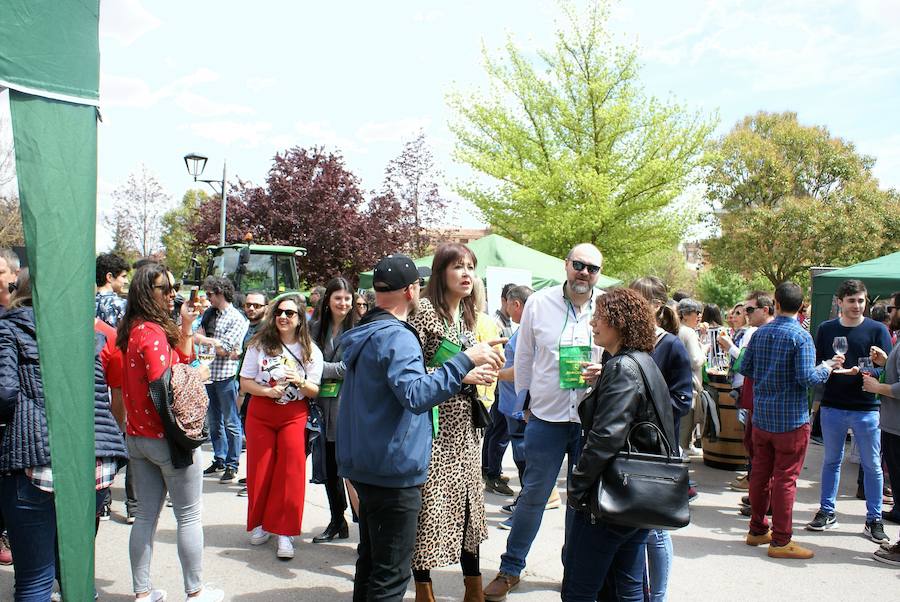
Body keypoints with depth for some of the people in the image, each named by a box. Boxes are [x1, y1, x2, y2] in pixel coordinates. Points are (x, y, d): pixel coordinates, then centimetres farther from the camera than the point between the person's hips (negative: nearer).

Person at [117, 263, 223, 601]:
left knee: (145, 516, 14)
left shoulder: (131, 330, 9)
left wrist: (186, 327, 5)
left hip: (137, 437, 9)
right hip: (167, 437, -9)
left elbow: (181, 360, 13)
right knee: (188, 517, 5)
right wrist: (199, 375, -12)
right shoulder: (153, 332, -20)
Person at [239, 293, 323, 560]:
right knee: (260, 471, 6)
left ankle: (284, 532, 5)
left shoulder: (310, 350, -2)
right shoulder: (259, 344, -1)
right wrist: (267, 391, -17)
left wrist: (300, 381, -22)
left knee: (291, 474, -5)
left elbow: (314, 391, -1)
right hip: (260, 414, 1)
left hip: (295, 416, -1)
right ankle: (260, 523, 26)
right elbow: (245, 382, 0)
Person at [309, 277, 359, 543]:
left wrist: (320, 369, -9)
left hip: (347, 405, -5)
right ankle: (337, 521, 25)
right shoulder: (316, 328, 11)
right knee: (329, 466, 12)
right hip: (324, 404, 5)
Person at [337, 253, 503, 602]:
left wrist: (461, 377, 13)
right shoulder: (396, 337, -19)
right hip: (394, 469, -10)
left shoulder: (366, 333, 12)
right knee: (391, 574, 0)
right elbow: (415, 395, -32)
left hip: (366, 465, 10)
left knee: (370, 560, 22)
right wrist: (464, 361, -28)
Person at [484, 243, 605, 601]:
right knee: (533, 495, 7)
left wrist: (604, 371, -15)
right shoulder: (539, 303, -2)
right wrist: (525, 400, 13)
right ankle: (510, 570, 24)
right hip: (546, 417, -1)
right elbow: (524, 357, 8)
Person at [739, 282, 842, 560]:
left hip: (761, 417, 6)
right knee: (785, 478, 2)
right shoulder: (800, 336, -14)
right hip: (791, 419, -6)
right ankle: (781, 540, 9)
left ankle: (757, 530, 27)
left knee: (760, 473, 14)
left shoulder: (760, 334, 3)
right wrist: (827, 367, -2)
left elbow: (745, 368, 7)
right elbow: (806, 378, -20)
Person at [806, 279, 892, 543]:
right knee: (831, 460, 13)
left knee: (872, 465, 6)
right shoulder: (825, 329, 4)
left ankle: (874, 519, 19)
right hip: (832, 407, 2)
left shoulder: (877, 330, -2)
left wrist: (863, 371, -24)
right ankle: (826, 511, 25)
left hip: (867, 409, -2)